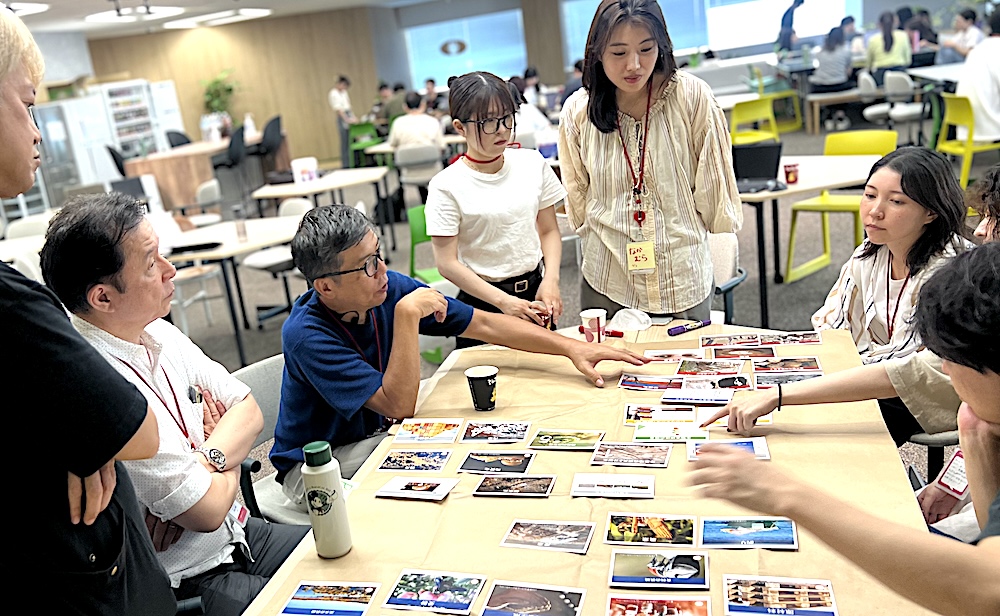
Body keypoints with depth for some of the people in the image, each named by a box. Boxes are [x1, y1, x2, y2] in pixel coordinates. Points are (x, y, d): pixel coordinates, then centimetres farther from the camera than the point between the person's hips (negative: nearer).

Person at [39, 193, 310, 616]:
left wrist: (202, 463, -15)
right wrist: (224, 464, -1)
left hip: (239, 534, 8)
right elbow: (207, 510, -23)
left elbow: (248, 410, 4)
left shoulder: (158, 333, 1)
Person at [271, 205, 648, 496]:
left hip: (379, 436, 6)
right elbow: (399, 405, -33)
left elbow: (485, 324, -7)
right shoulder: (306, 334, -29)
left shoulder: (388, 288, -13)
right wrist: (407, 315, -37)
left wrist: (572, 347, -11)